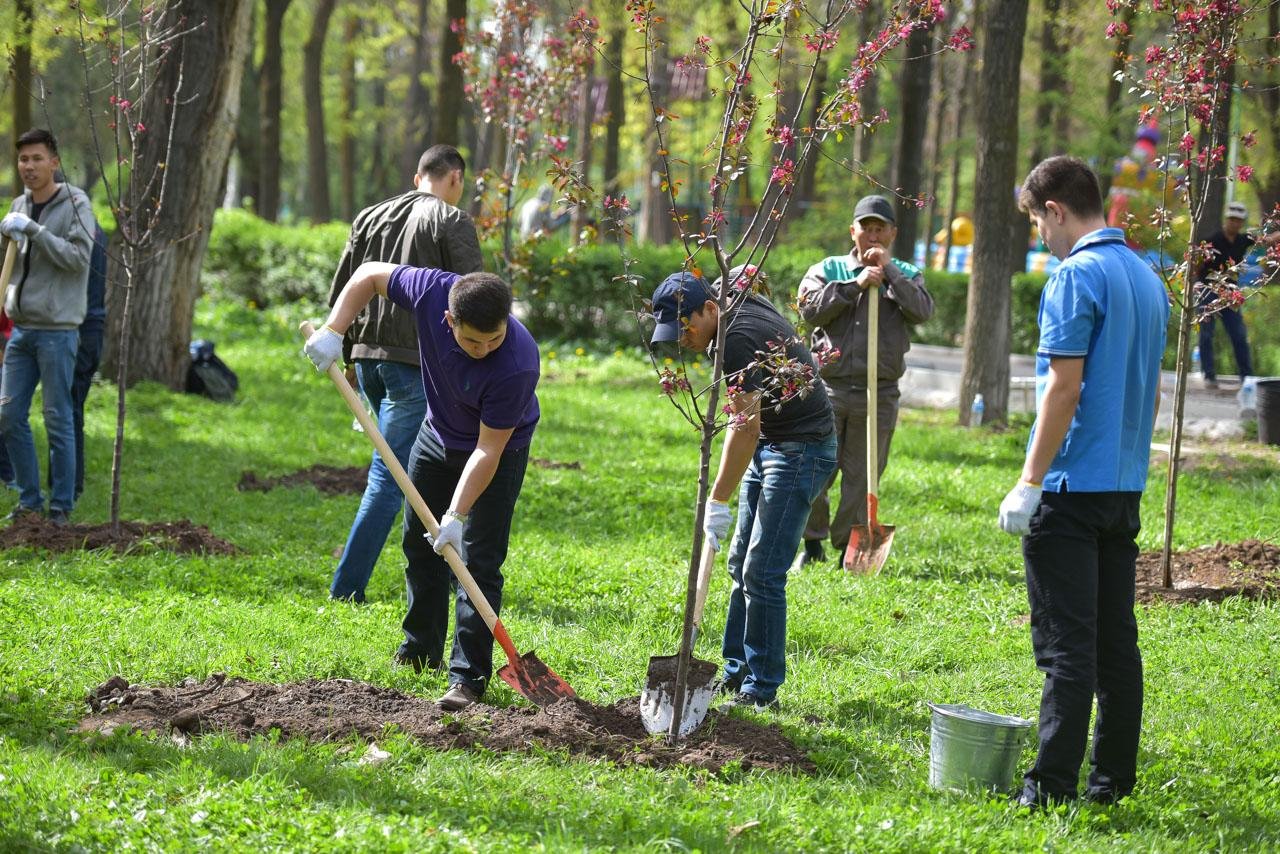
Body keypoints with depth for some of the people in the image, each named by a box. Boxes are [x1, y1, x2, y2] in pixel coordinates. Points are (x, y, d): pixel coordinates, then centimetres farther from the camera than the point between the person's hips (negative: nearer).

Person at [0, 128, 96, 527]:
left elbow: (78, 256, -17)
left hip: (57, 329, -6)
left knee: (58, 419, -3)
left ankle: (61, 506, 4)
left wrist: (32, 229, -21)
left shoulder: (75, 203, -6)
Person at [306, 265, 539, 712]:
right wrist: (333, 331, -20)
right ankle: (420, 650, 33)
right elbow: (370, 273, -11)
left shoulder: (517, 364, -41)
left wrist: (457, 515, -35)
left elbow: (488, 450, -34)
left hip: (499, 449, -6)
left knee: (479, 560, -11)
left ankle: (469, 675, -6)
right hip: (437, 436, 6)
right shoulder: (433, 292, -32)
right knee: (420, 541, 17)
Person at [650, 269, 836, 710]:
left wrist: (718, 500, -25)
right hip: (770, 443, 11)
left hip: (801, 451, -11)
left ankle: (761, 691, -6)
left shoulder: (738, 339, -25)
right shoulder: (739, 298, 5)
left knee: (761, 573, -11)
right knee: (742, 563, 13)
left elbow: (745, 426, -27)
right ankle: (737, 673, 20)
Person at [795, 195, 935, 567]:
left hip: (879, 396, 0)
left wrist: (890, 272, -11)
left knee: (861, 475, 2)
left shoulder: (905, 276, 12)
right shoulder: (828, 270, 10)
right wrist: (855, 285, -14)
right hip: (828, 387, 0)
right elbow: (810, 308, -8)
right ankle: (813, 543, 14)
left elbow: (923, 311, -7)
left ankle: (849, 547, 10)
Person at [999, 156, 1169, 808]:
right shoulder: (1147, 278, 14)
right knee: (1116, 638, 11)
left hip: (1071, 486, -8)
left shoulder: (1076, 277, -13)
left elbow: (1064, 388, -18)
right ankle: (1113, 777, 15)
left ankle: (1052, 786, -7)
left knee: (1066, 643, -8)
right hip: (1126, 485, 8)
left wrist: (1030, 482, -16)